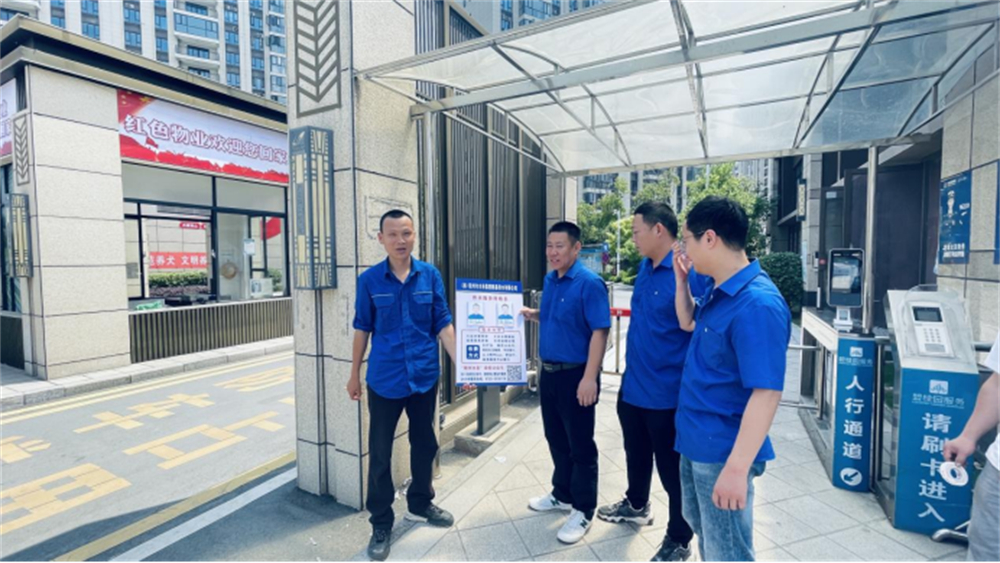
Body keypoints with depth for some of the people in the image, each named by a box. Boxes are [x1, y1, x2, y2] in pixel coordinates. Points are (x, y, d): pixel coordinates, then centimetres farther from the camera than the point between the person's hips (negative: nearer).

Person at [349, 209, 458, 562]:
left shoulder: (430, 275, -5)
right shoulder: (369, 280, -7)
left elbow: (443, 324, -2)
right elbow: (362, 329, 2)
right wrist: (354, 374, 6)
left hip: (425, 376, 2)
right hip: (384, 379, -1)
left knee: (425, 443, 18)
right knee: (379, 452, 10)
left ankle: (420, 504, 42)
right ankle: (381, 523, 30)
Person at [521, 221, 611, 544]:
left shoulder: (589, 283, -17)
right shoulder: (549, 280, 8)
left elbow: (599, 331, -20)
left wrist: (590, 377, -23)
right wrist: (532, 315, 0)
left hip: (576, 375, -8)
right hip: (549, 372, 8)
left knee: (580, 445, 7)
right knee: (556, 439, 20)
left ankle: (583, 511, 24)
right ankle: (562, 495, 39)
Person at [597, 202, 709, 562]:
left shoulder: (691, 271, -22)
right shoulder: (645, 267, 5)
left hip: (668, 393, -8)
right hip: (633, 386, 8)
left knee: (672, 469, 12)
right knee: (637, 454, 26)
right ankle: (636, 506, 51)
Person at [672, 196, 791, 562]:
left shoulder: (758, 304, -26)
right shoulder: (716, 291, 2)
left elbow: (766, 393, -27)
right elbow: (688, 323, 22)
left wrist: (737, 468, -27)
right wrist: (681, 279, 7)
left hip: (722, 450, -9)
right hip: (695, 440, 9)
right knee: (701, 527, 28)